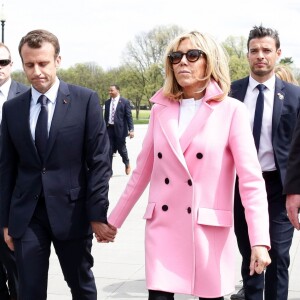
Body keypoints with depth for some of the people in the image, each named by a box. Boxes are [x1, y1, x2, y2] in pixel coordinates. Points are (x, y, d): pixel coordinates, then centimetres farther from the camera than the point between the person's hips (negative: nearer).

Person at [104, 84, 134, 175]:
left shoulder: (125, 102, -4)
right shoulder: (107, 102, 10)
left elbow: (129, 116, -6)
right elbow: (106, 116, 15)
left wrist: (131, 130, -13)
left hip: (120, 129, -4)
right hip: (109, 129, 4)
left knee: (121, 149, 7)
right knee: (109, 151, 3)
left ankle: (127, 164, 34)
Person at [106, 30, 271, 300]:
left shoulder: (231, 110, -5)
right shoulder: (160, 110, 7)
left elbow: (251, 179, -10)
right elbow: (142, 171, 13)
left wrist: (260, 240, -18)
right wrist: (115, 218, 14)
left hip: (209, 229, -2)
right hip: (163, 226, 3)